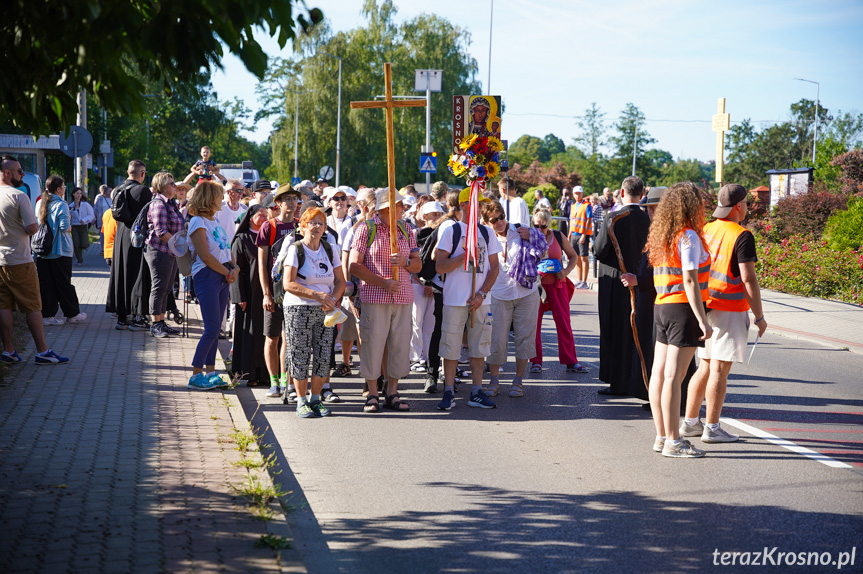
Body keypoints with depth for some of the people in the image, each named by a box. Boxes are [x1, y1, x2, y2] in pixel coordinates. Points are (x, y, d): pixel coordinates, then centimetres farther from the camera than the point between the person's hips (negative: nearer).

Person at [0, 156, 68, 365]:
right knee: (32, 306, -1)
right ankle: (42, 351, 0)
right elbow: (32, 228, -17)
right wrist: (35, 223, 4)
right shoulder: (19, 197, -13)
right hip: (19, 260, -6)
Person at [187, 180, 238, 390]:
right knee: (211, 329, -10)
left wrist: (235, 268, -2)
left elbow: (227, 249, 16)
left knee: (215, 328, 9)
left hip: (223, 276, 8)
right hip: (207, 277, -8)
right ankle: (196, 374, -3)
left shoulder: (214, 220, 15)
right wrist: (227, 272, -8)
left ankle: (210, 371, 14)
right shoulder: (198, 222, -11)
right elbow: (205, 256, -16)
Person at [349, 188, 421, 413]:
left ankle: (392, 394, 13)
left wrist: (405, 262, -9)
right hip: (374, 297, -4)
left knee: (400, 343, 3)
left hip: (403, 297, 4)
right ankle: (372, 395, 6)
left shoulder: (405, 230, 14)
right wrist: (382, 282, -14)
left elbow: (418, 264, 15)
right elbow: (354, 266, -6)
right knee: (373, 342, -5)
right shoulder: (366, 228, 0)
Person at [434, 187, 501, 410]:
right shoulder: (450, 230, 0)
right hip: (454, 299, -3)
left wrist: (482, 294, -4)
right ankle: (449, 392, 6)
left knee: (479, 346, 5)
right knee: (451, 346, -1)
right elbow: (439, 266, -6)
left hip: (480, 300, 4)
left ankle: (477, 392, 12)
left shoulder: (486, 232, 11)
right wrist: (465, 256, -17)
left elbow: (494, 267, 9)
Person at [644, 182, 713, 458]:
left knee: (659, 374, 9)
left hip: (662, 307, 9)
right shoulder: (688, 236, -13)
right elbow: (690, 282, -18)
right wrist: (703, 320, -18)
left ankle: (661, 436, 16)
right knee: (673, 377, -8)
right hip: (683, 310, -9)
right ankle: (673, 442, -4)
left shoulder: (661, 236, 12)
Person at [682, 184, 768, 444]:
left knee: (705, 366, 15)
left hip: (704, 307, 7)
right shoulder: (741, 236, -12)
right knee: (719, 369, -3)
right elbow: (748, 279, -16)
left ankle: (690, 422, 18)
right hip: (730, 310, -7)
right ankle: (711, 428, 0)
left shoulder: (705, 230, 9)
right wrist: (759, 316, -8)